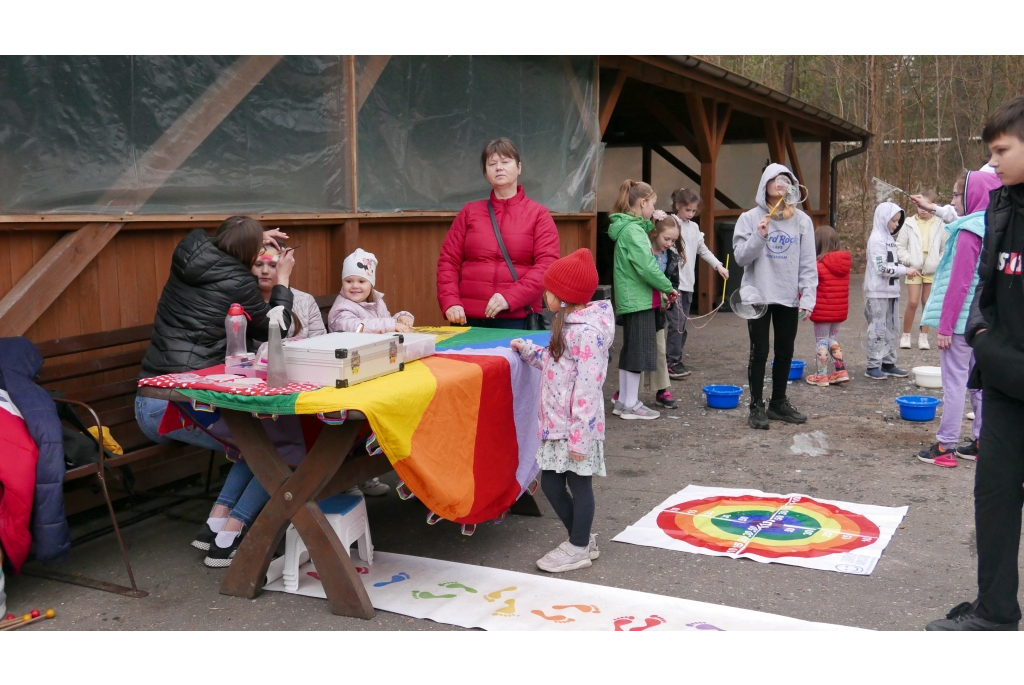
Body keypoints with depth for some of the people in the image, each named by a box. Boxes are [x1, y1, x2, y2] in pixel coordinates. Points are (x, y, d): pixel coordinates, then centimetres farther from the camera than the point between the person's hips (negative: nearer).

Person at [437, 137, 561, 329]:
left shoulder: (538, 213, 5)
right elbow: (449, 259, 8)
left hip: (518, 320, -2)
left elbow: (548, 264, -5)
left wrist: (510, 298, -17)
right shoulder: (469, 212, 12)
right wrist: (450, 302, -8)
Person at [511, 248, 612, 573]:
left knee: (579, 484, 5)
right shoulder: (570, 324, 12)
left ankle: (578, 548, 20)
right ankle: (581, 537, 30)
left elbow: (587, 387, -23)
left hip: (576, 425, -9)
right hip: (557, 423, 10)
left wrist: (579, 437, -24)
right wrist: (528, 350, 23)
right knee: (551, 483, 14)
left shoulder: (587, 332, -20)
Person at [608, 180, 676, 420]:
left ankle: (623, 401, 23)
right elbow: (646, 267, -22)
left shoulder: (628, 227, 11)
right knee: (639, 351, -2)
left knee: (630, 350, 15)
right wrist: (668, 287, -12)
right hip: (639, 299, -10)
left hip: (630, 299, 10)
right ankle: (631, 405, 5)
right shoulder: (632, 230, -17)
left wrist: (651, 222, 10)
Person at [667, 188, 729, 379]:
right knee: (676, 322, -10)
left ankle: (676, 360, 17)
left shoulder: (694, 227, 15)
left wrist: (718, 265, 10)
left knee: (683, 324, 10)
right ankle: (672, 362, -3)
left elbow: (703, 250, 21)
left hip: (688, 284, 7)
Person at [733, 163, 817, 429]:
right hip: (758, 295, -2)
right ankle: (757, 407, 11)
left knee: (785, 353, 11)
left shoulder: (802, 220, 3)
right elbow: (741, 257, -6)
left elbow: (808, 264, 1)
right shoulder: (750, 218, -2)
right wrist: (759, 237, -21)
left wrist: (808, 297, -7)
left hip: (789, 298, 3)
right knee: (759, 352, 1)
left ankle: (779, 403, 25)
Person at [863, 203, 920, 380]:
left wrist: (906, 269, 7)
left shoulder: (889, 238, 15)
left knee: (892, 328, 12)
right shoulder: (877, 239, -13)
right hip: (878, 292, -9)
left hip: (891, 291, 9)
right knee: (878, 328, -5)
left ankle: (888, 363, 20)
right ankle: (873, 366, 2)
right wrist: (905, 270, -16)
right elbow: (882, 268, -19)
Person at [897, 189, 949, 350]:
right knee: (913, 302, -8)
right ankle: (905, 335, 7)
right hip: (914, 269, -1)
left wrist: (940, 263, -8)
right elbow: (900, 246, 1)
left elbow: (946, 248, 4)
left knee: (927, 302, 9)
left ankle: (923, 336, 19)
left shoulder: (940, 225, -1)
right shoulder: (909, 223, -2)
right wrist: (908, 261, -11)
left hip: (932, 270, 1)